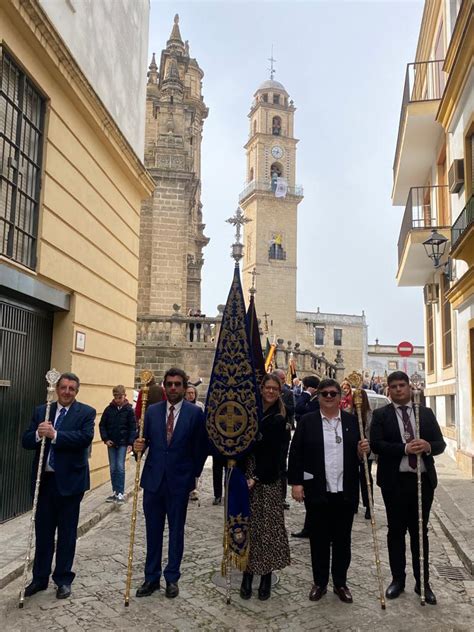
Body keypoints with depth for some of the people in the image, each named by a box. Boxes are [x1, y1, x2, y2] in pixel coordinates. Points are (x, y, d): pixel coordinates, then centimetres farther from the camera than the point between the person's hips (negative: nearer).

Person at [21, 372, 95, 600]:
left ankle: (63, 579, 23)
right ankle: (40, 578, 29)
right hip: (45, 479, 3)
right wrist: (38, 434, -21)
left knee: (67, 533, 9)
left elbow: (85, 437, -21)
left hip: (70, 480, -3)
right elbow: (26, 441, 1)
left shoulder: (86, 412, -5)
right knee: (42, 531, 14)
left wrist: (54, 434, -26)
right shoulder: (41, 411, 6)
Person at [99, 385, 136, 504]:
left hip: (123, 443, -3)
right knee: (113, 468, 9)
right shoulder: (109, 409, -2)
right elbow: (102, 425, 4)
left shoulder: (129, 409, -7)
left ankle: (120, 493, 0)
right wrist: (105, 439, -6)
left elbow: (133, 428, -6)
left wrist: (130, 443, -11)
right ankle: (114, 492, 18)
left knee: (120, 467, -5)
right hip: (111, 443, 3)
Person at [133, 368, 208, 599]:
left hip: (179, 481, -2)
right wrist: (138, 446, -15)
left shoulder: (195, 413, -5)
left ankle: (172, 578, 24)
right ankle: (152, 577, 24)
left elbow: (201, 446, 0)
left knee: (176, 531, 10)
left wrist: (194, 474, 1)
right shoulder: (152, 411, 4)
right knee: (153, 531, 11)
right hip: (153, 479, 2)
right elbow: (145, 439, 6)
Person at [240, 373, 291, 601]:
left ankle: (266, 575, 15)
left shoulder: (279, 418, -2)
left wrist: (257, 478, -14)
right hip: (245, 473, 3)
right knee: (247, 525, 5)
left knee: (267, 526, 1)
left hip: (267, 478, -2)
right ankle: (248, 574, 17)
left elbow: (273, 452, -8)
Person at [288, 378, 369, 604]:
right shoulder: (307, 421, -1)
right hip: (317, 491, -1)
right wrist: (296, 483, -8)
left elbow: (358, 453, 10)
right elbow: (296, 454, -2)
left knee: (342, 539, 12)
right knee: (319, 538, 10)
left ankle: (340, 583, 28)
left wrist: (363, 451, -13)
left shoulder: (352, 420, 5)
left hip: (345, 492, 2)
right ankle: (319, 582, 26)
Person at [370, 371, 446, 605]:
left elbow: (440, 443, 3)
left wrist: (428, 446, -20)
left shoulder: (426, 413, 7)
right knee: (396, 531, 9)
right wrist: (404, 448, -24)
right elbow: (376, 444, -13)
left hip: (423, 480, 2)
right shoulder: (381, 415, -2)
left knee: (420, 532, 12)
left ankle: (423, 582, 23)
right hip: (395, 481, -2)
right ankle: (398, 579, 24)